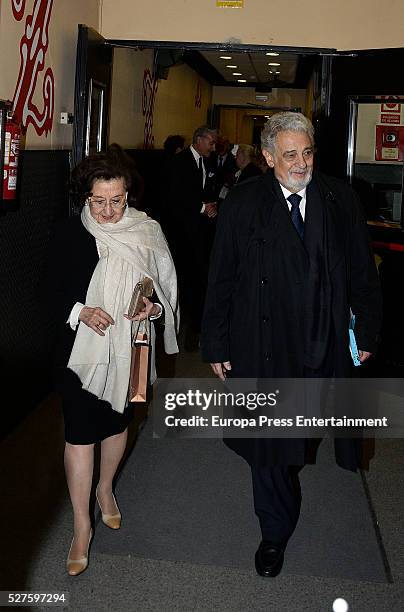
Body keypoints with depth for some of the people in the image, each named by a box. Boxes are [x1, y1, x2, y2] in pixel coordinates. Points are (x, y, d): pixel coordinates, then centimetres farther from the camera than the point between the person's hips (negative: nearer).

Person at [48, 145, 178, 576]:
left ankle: (105, 488, 46)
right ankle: (82, 527, 13)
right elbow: (53, 294, -2)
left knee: (118, 423, 19)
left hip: (128, 348, 2)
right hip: (81, 350, -2)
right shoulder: (68, 234, -7)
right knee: (79, 434, -1)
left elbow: (166, 288, 3)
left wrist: (153, 307, -18)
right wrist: (79, 312, -21)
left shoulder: (147, 232, -4)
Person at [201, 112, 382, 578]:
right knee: (270, 446, 12)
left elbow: (362, 272, 7)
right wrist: (216, 346, -2)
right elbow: (220, 281, -2)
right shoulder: (242, 203, -5)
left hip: (325, 347, 2)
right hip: (264, 345, -1)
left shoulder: (340, 199, 1)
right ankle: (276, 532, 33)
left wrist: (366, 330, 5)